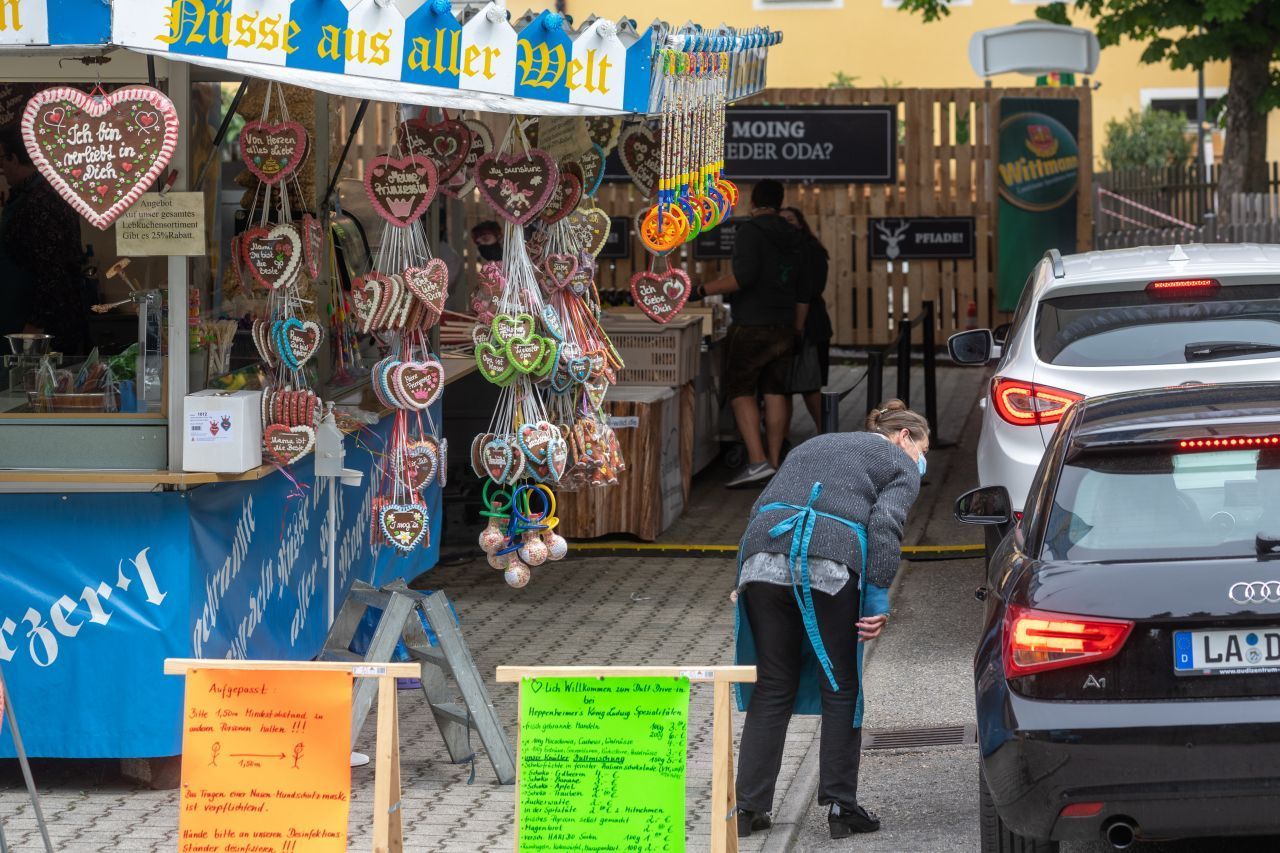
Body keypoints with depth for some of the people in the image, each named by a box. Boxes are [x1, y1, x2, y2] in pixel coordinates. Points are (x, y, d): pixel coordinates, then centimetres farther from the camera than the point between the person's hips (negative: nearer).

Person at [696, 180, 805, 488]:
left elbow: (744, 276, -24)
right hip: (783, 328, 7)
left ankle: (757, 462, -17)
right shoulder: (793, 238, 13)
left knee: (741, 392, -5)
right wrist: (797, 328, 30)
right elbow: (802, 290, 19)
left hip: (751, 327, -7)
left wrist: (703, 290, -20)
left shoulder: (750, 232, -11)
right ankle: (774, 462, 7)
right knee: (775, 394, 8)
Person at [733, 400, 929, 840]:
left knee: (772, 687, 11)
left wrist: (744, 583, 21)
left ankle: (749, 806, 8)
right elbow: (885, 524, -3)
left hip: (763, 556, 5)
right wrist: (878, 598, -7)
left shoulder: (813, 446, 34)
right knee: (840, 688, 8)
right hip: (831, 566, -5)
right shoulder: (900, 465, 16)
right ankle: (840, 806, 8)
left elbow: (762, 507, 25)